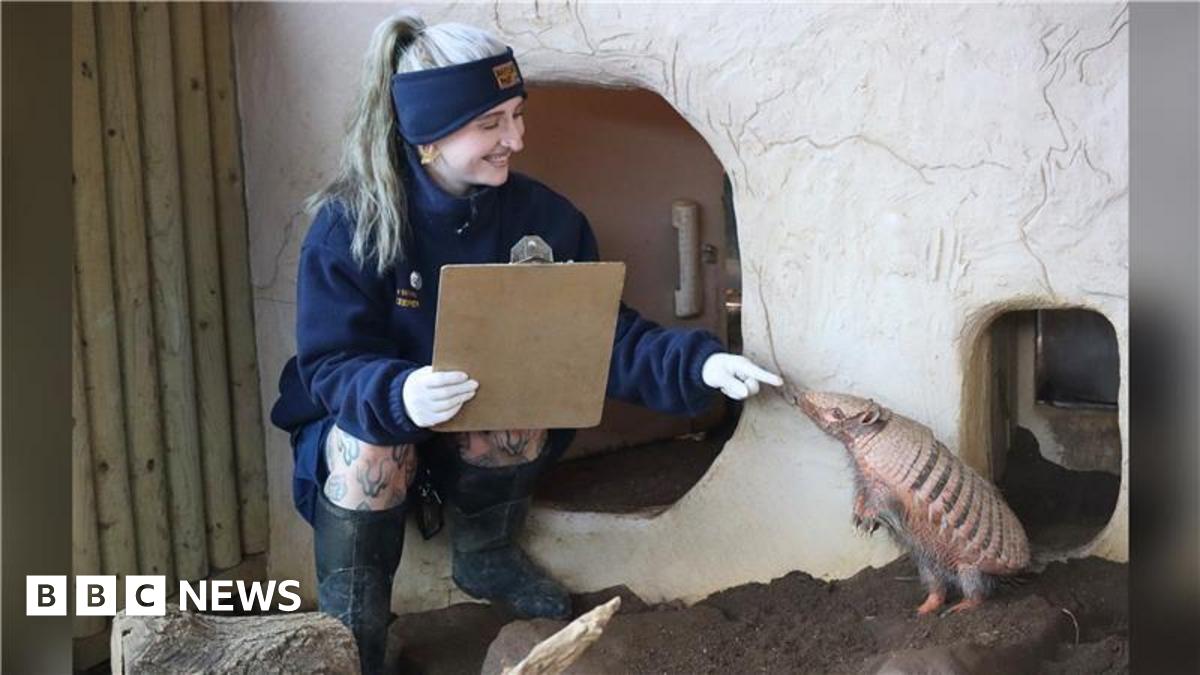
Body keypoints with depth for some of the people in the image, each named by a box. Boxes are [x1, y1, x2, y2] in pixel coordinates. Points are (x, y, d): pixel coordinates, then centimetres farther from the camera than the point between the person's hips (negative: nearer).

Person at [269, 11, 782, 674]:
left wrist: (699, 362, -30)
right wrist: (398, 394, -47)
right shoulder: (349, 222, -22)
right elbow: (330, 364, -24)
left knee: (521, 419, -30)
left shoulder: (540, 214, -13)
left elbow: (603, 333, -13)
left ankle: (485, 554, 5)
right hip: (363, 415, -2)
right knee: (370, 447, -35)